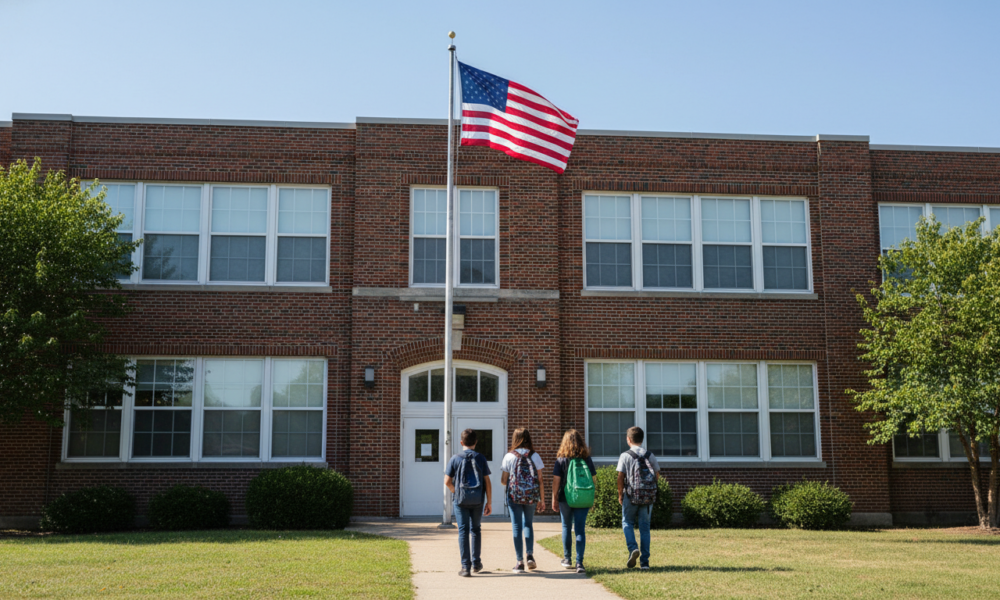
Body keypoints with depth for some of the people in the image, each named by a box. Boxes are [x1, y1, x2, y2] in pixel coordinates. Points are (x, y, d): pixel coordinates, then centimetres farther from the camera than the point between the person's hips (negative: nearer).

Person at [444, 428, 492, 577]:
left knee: (463, 531, 0)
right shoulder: (480, 458, 1)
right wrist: (489, 502, 4)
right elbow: (487, 481, 0)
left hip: (461, 499, -1)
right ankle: (476, 563, 23)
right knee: (476, 530, 17)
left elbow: (447, 481, -4)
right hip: (478, 500, 2)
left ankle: (465, 567, -3)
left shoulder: (455, 459, -1)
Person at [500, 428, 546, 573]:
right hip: (531, 496, 2)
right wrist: (542, 500, 9)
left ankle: (520, 562, 3)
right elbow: (540, 480, 1)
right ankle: (530, 555, 2)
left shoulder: (509, 457, -3)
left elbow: (503, 481, -1)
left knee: (516, 527, 4)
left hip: (514, 495, -2)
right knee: (528, 524, 17)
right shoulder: (534, 456, 0)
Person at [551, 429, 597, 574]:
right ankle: (579, 563, -6)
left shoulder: (562, 459, -5)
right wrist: (591, 499, 15)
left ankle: (567, 559, 26)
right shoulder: (587, 459, 1)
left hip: (566, 499, -1)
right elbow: (593, 480, 5)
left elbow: (556, 481, -5)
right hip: (583, 500, 1)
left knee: (566, 527, 16)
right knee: (580, 530, 2)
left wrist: (554, 499, 3)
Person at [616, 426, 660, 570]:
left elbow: (620, 477, -8)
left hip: (631, 495, -3)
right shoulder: (650, 455, 5)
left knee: (627, 522, 15)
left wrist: (620, 495, 2)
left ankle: (633, 548, -9)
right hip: (649, 496, 3)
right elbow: (657, 475, 8)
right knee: (645, 527, 8)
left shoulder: (625, 456, -6)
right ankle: (645, 561, 6)